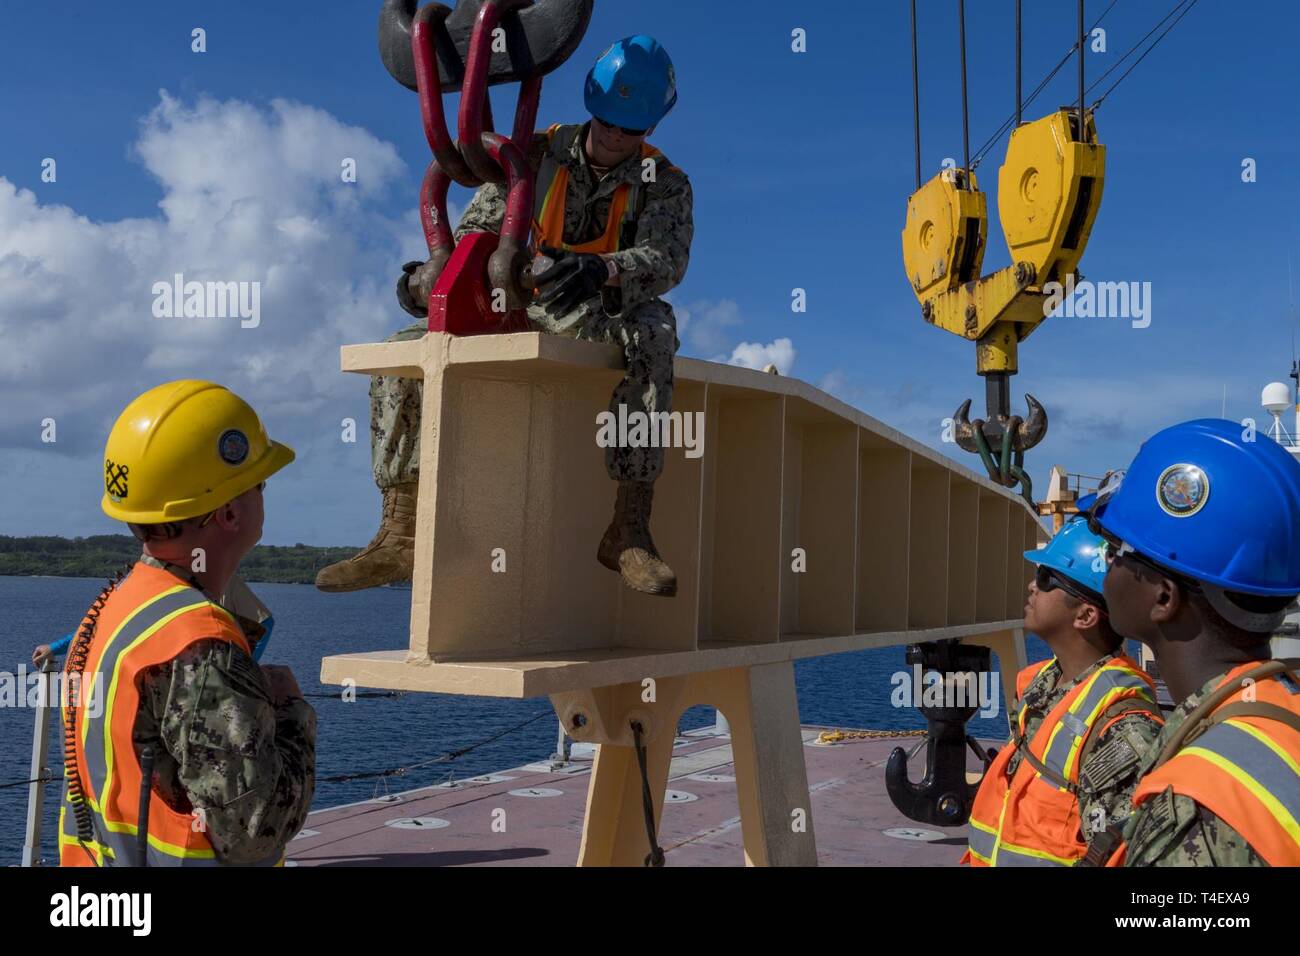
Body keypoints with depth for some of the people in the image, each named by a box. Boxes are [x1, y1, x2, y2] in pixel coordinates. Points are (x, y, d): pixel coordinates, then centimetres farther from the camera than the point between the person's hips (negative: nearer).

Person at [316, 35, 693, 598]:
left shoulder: (665, 185, 1)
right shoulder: (536, 157, 6)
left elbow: (667, 260, -19)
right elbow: (475, 232, 1)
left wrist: (602, 270, -42)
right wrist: (427, 278, -22)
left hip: (599, 323, -3)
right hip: (519, 310, 3)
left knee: (652, 329, -39)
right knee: (403, 350, -16)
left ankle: (629, 530, -42)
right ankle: (400, 536, -16)